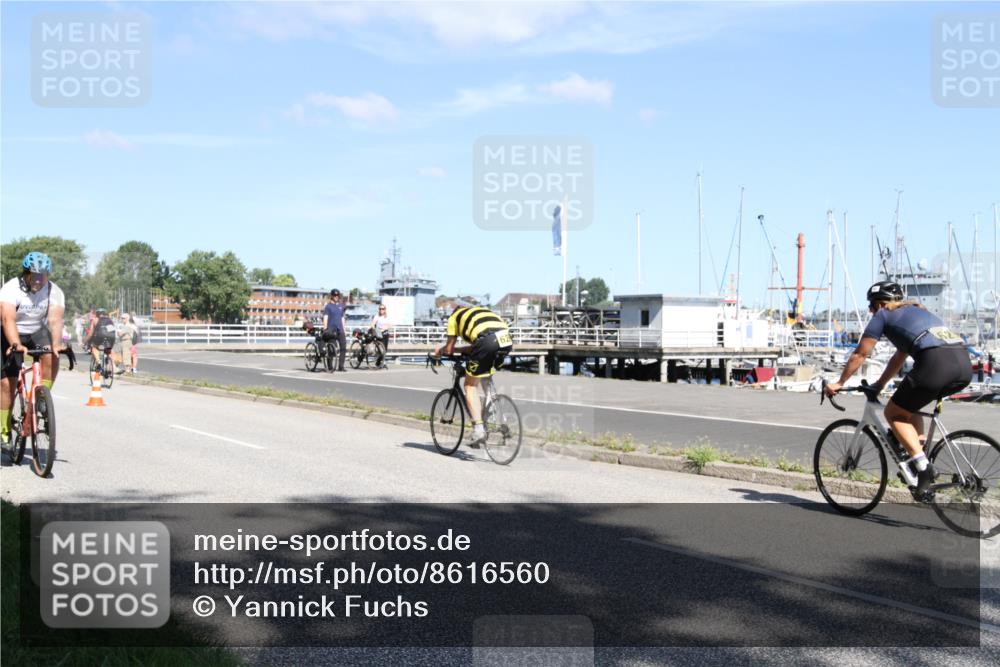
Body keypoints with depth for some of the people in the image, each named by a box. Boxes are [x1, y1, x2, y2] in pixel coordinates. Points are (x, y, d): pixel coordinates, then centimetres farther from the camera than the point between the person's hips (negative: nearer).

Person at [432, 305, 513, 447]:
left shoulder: (454, 317, 26)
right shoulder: (481, 311, 41)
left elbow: (448, 350, 24)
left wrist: (439, 351, 44)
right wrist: (457, 350, 49)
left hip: (487, 339, -5)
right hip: (506, 340, 5)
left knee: (470, 385, 9)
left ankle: (478, 429, -2)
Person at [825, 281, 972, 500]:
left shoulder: (883, 315, 14)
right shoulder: (915, 311, 35)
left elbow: (859, 354, 17)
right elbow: (900, 356, 42)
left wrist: (839, 383, 28)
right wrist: (879, 384, 49)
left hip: (936, 364, -8)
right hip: (965, 365, 8)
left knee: (893, 413, 9)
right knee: (909, 405, 29)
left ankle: (923, 467, -6)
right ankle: (918, 448, 17)